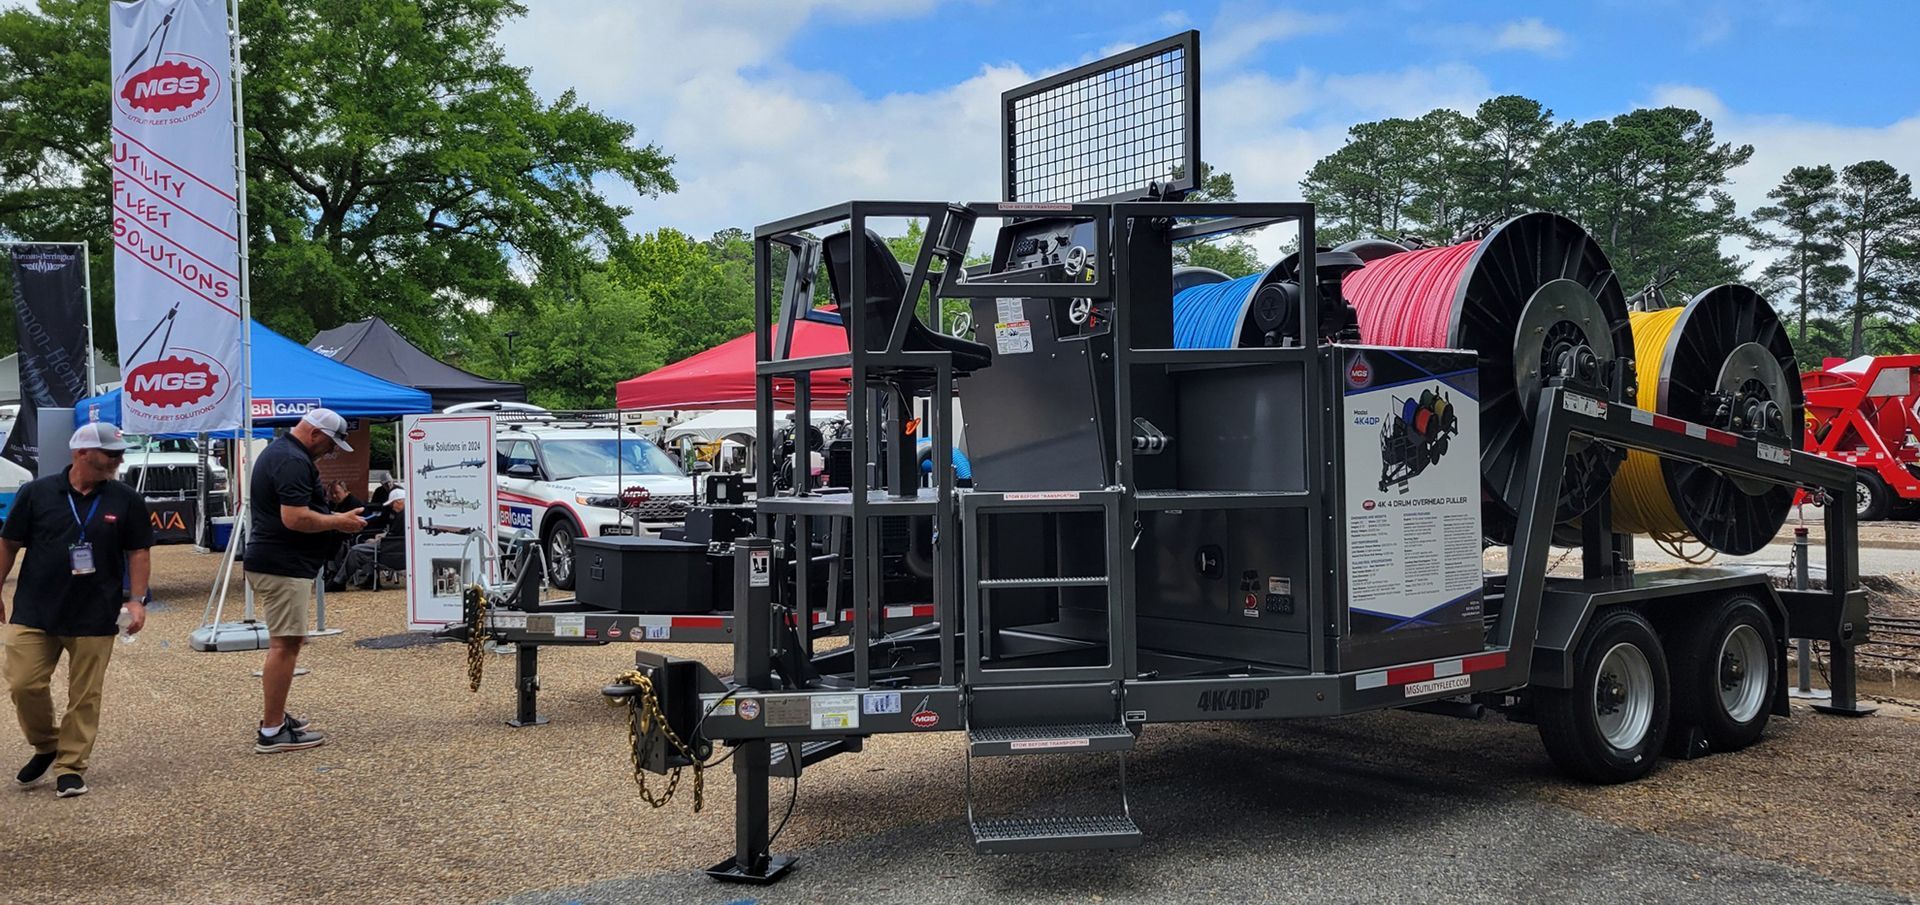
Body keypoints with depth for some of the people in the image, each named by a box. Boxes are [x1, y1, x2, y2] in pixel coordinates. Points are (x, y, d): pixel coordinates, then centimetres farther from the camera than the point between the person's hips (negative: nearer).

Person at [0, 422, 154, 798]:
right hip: (35, 611, 0)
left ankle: (70, 767, 14)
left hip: (94, 616, 0)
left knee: (84, 696, 2)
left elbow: (139, 552, 3)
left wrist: (137, 599, -6)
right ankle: (45, 747, 24)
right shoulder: (37, 493, -1)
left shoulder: (126, 500, 0)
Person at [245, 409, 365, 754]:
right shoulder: (293, 462, -17)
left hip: (272, 562, 11)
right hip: (283, 566, -11)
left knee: (286, 642, 19)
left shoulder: (278, 451, 17)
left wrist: (332, 516, 17)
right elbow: (295, 518, -26)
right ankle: (271, 732, -6)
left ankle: (275, 717, 28)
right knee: (284, 645, -9)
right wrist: (338, 522, -12)